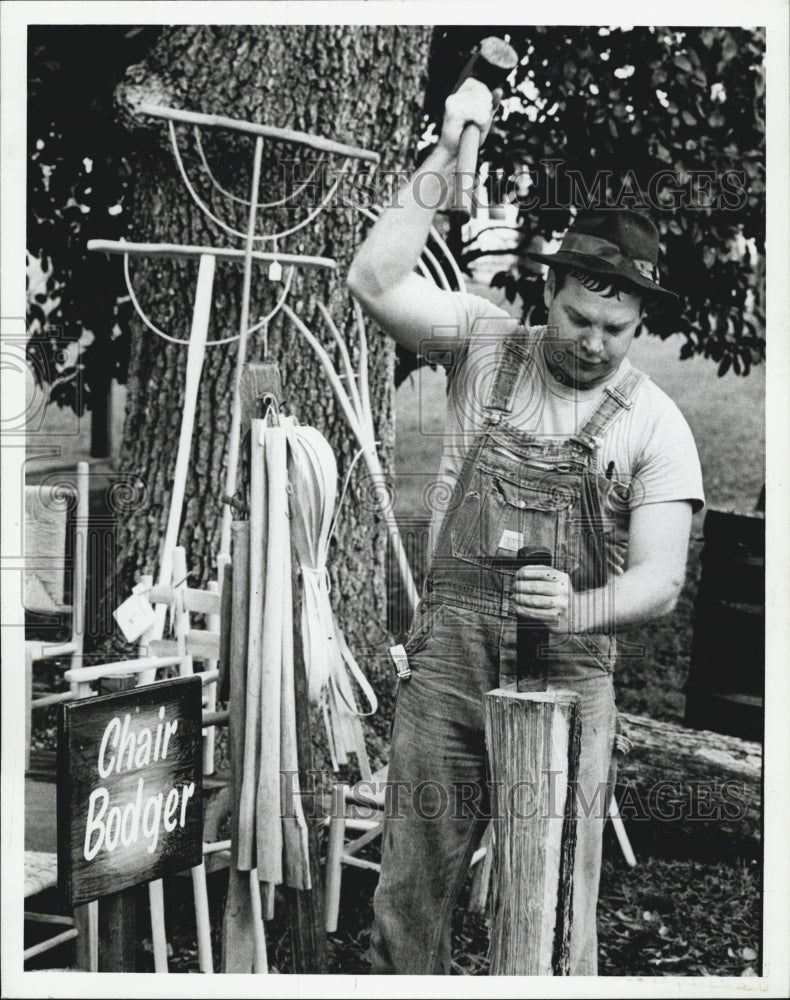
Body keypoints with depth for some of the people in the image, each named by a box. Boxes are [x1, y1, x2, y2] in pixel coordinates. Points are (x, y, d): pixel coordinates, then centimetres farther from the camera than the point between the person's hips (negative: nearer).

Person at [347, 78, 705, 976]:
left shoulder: (654, 423, -3)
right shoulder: (487, 348, 2)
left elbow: (659, 579, -9)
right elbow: (374, 282, -11)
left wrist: (574, 609, -30)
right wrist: (446, 157, -15)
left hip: (566, 674, -1)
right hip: (446, 663, 1)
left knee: (555, 912, 4)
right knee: (410, 892, 9)